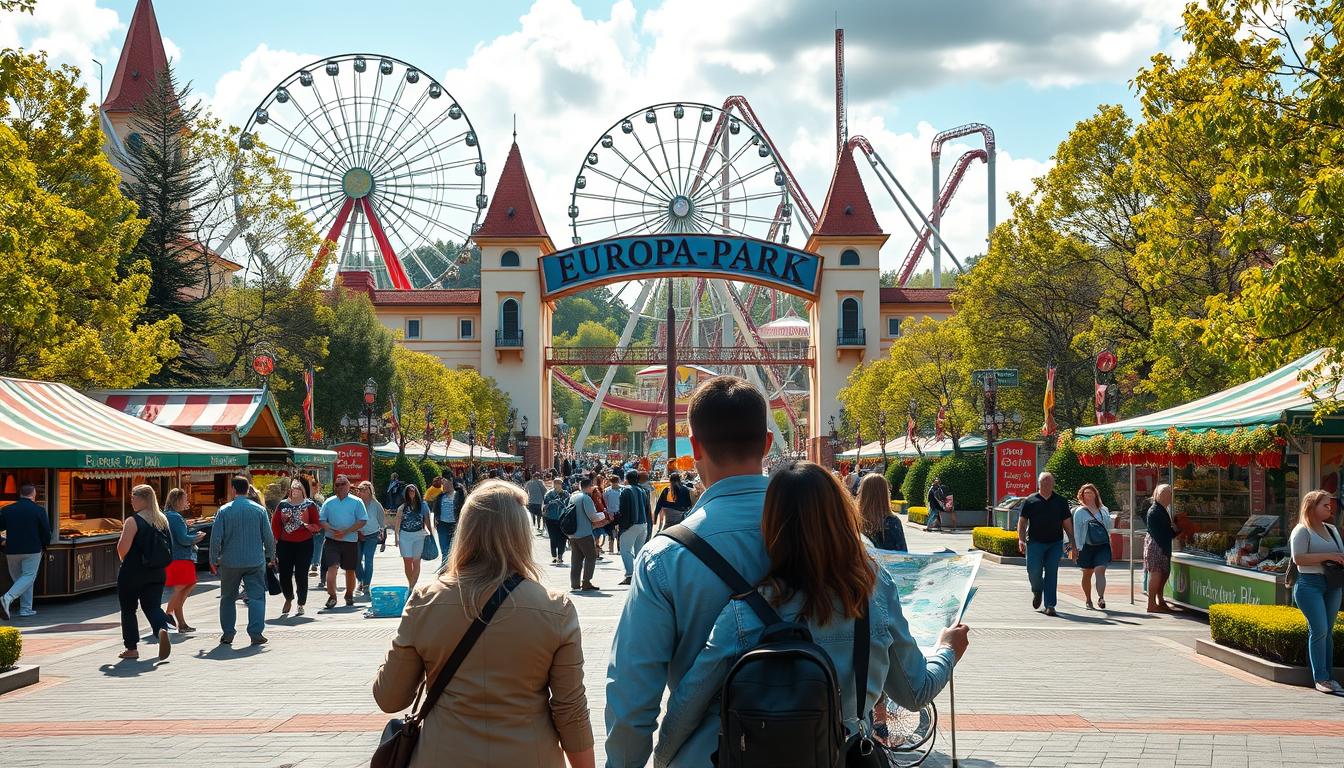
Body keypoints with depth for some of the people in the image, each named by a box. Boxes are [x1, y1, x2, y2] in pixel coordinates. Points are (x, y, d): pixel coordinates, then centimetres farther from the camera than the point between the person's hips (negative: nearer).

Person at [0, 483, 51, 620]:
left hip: (12, 551, 4)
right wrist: (44, 546, 14)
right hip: (32, 551, -4)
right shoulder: (39, 511, -6)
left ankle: (26, 609, 11)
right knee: (28, 577, -2)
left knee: (18, 578, 15)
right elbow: (47, 533, -4)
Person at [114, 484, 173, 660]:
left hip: (132, 572, -5)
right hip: (156, 573, 5)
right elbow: (168, 546, 13)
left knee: (128, 609, 10)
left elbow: (123, 547, -20)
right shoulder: (162, 520, 6)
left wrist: (122, 559, 0)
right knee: (152, 606, 6)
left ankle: (131, 648, 14)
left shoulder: (133, 521, -14)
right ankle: (162, 629, -24)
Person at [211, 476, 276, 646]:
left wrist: (214, 560, 6)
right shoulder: (259, 510, -2)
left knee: (228, 598, 14)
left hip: (230, 562, 0)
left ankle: (227, 633, 15)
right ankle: (256, 633, -8)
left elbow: (216, 538, -5)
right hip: (255, 561, 0)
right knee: (256, 597, 2)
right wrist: (271, 556, 16)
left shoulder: (224, 510, -5)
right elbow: (268, 536, 2)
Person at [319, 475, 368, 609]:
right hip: (332, 541, 0)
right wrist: (332, 530, -15)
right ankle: (332, 596, -13)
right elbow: (321, 520, 4)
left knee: (350, 570, 10)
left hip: (350, 540, 0)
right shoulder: (328, 502, 8)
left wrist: (345, 532, -15)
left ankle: (349, 595, 28)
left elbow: (362, 521, -5)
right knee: (331, 567, -14)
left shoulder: (356, 502, 1)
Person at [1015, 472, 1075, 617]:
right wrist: (1021, 539, -7)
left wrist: (1073, 544, 6)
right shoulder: (1030, 501, 5)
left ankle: (1050, 605, 3)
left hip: (1055, 544, 1)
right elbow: (1022, 521, 6)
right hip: (1035, 543, -1)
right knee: (1034, 572, -8)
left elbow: (1067, 523, 11)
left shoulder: (1060, 501, 9)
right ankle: (1037, 591, 25)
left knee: (1051, 574, -2)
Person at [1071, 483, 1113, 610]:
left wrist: (1113, 521, 2)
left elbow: (1109, 527, 22)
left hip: (1103, 546, 1)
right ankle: (1088, 600, 23)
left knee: (1100, 571, -15)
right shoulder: (1080, 512, 3)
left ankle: (1101, 597, -24)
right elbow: (1076, 530, -3)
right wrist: (1077, 547, -10)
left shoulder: (1104, 510, 12)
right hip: (1087, 546, -1)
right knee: (1087, 574, 9)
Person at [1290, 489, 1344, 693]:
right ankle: (1320, 678, -10)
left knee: (1327, 631, 7)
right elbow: (1298, 558, -15)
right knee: (1319, 629, -13)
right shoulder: (1302, 531, -5)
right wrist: (1328, 556, -17)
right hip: (1310, 584, -7)